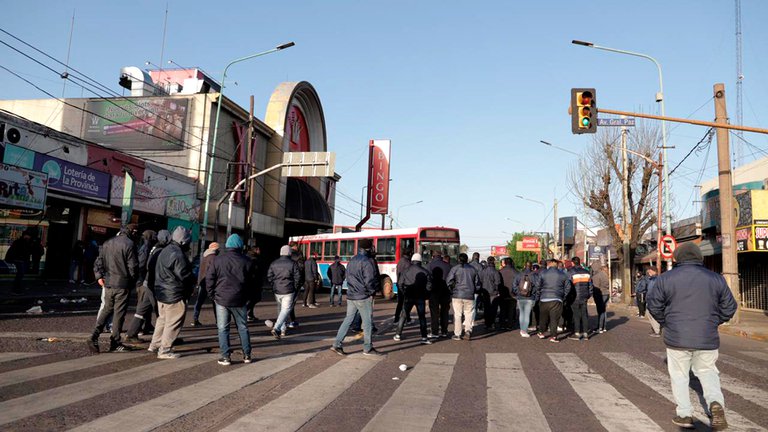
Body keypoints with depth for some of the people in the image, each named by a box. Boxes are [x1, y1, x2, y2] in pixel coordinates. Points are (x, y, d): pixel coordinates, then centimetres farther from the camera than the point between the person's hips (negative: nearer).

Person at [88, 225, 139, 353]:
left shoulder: (107, 243, 10)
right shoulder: (129, 244, -11)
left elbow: (98, 262, 12)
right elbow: (133, 266, -12)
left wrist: (99, 276, 13)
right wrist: (133, 282, 1)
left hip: (108, 283, 6)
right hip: (122, 285, -6)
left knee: (106, 310, 17)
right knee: (119, 313, 3)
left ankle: (94, 336, 2)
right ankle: (115, 343, 10)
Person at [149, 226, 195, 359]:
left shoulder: (165, 251, 10)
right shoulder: (178, 255, -22)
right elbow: (184, 276, -23)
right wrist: (194, 278, -2)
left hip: (162, 292, 10)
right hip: (174, 295, -10)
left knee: (162, 319, 22)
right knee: (173, 323, 0)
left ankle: (155, 345, 30)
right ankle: (164, 350, 5)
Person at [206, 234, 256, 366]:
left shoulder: (216, 260, -2)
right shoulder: (247, 261, 0)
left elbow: (209, 279, -2)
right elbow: (252, 281, 5)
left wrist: (213, 295, 8)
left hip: (221, 299, -1)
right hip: (240, 300, 1)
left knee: (223, 329, 6)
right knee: (243, 327, 13)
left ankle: (226, 356, 4)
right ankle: (247, 355, 16)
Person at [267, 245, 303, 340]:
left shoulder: (273, 263, 5)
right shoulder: (293, 263, -7)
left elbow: (269, 278, 6)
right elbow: (298, 278, -8)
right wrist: (296, 289, 6)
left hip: (277, 291, 5)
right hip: (288, 291, -5)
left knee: (280, 309, 18)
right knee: (286, 309, -4)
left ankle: (282, 330, 23)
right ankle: (276, 328, -19)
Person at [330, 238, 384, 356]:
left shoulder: (352, 260, 11)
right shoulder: (367, 261, -15)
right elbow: (370, 281, -20)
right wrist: (377, 288, -3)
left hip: (351, 295, 8)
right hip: (363, 297, -8)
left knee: (348, 320, 12)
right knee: (367, 322, 3)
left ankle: (336, 344, 11)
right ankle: (368, 348, 11)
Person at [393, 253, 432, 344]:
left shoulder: (406, 271, -2)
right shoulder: (425, 272, -3)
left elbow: (400, 283, 1)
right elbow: (429, 286, -5)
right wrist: (425, 295, 9)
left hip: (409, 297, 1)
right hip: (420, 298, -1)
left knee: (403, 316, 12)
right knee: (422, 317, 5)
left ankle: (398, 335, 16)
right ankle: (424, 338, 1)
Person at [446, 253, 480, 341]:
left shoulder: (455, 268, -3)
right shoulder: (473, 269, 8)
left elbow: (449, 281, -9)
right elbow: (477, 283, 13)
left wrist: (452, 289, 7)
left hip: (457, 295, -2)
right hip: (469, 295, 2)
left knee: (457, 314, 4)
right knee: (469, 313, 9)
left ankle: (457, 334, 6)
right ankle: (468, 330, -11)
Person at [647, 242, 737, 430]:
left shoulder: (665, 279, -6)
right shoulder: (716, 279, 1)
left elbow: (654, 305, -2)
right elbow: (729, 308, 7)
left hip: (677, 338, -2)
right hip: (707, 339, 2)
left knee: (679, 376, 12)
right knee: (707, 372, 20)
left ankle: (684, 415, 13)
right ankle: (716, 402, -2)